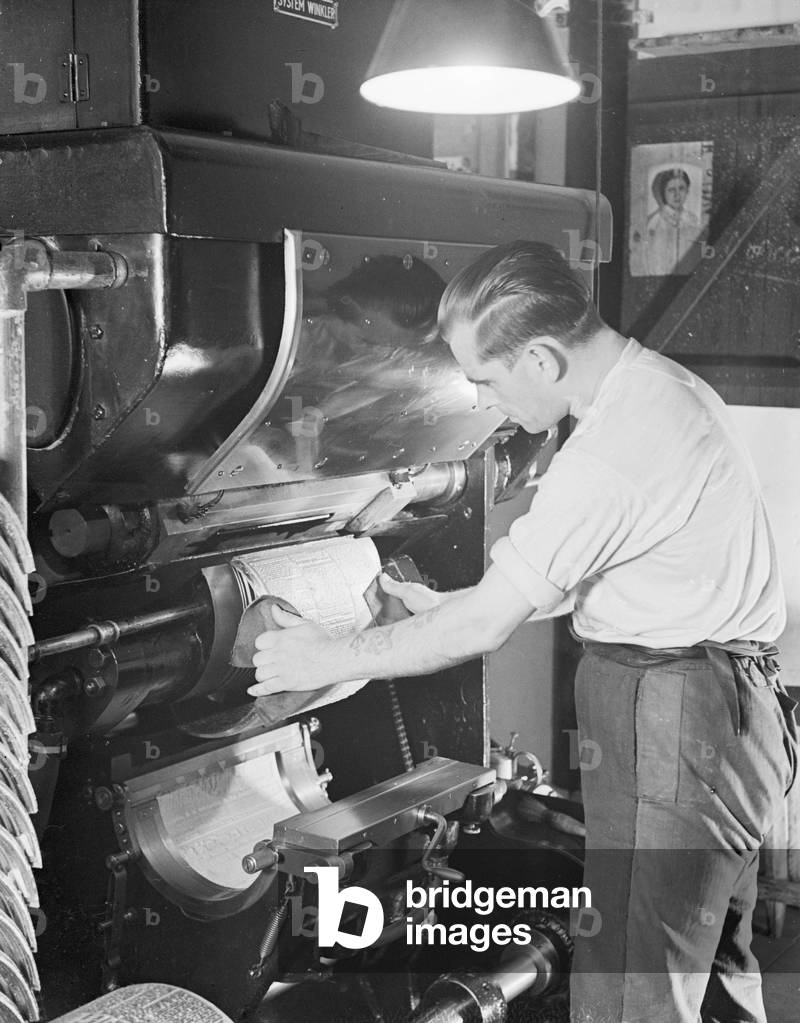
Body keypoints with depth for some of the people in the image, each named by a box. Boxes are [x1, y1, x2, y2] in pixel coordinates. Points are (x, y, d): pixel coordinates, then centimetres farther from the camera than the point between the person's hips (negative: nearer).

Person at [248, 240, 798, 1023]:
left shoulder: (620, 444, -25)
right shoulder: (660, 387, 8)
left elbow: (484, 627, -19)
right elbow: (585, 576, 17)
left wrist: (328, 659, -8)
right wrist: (447, 603, 14)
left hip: (673, 737, -10)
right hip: (724, 719, 10)